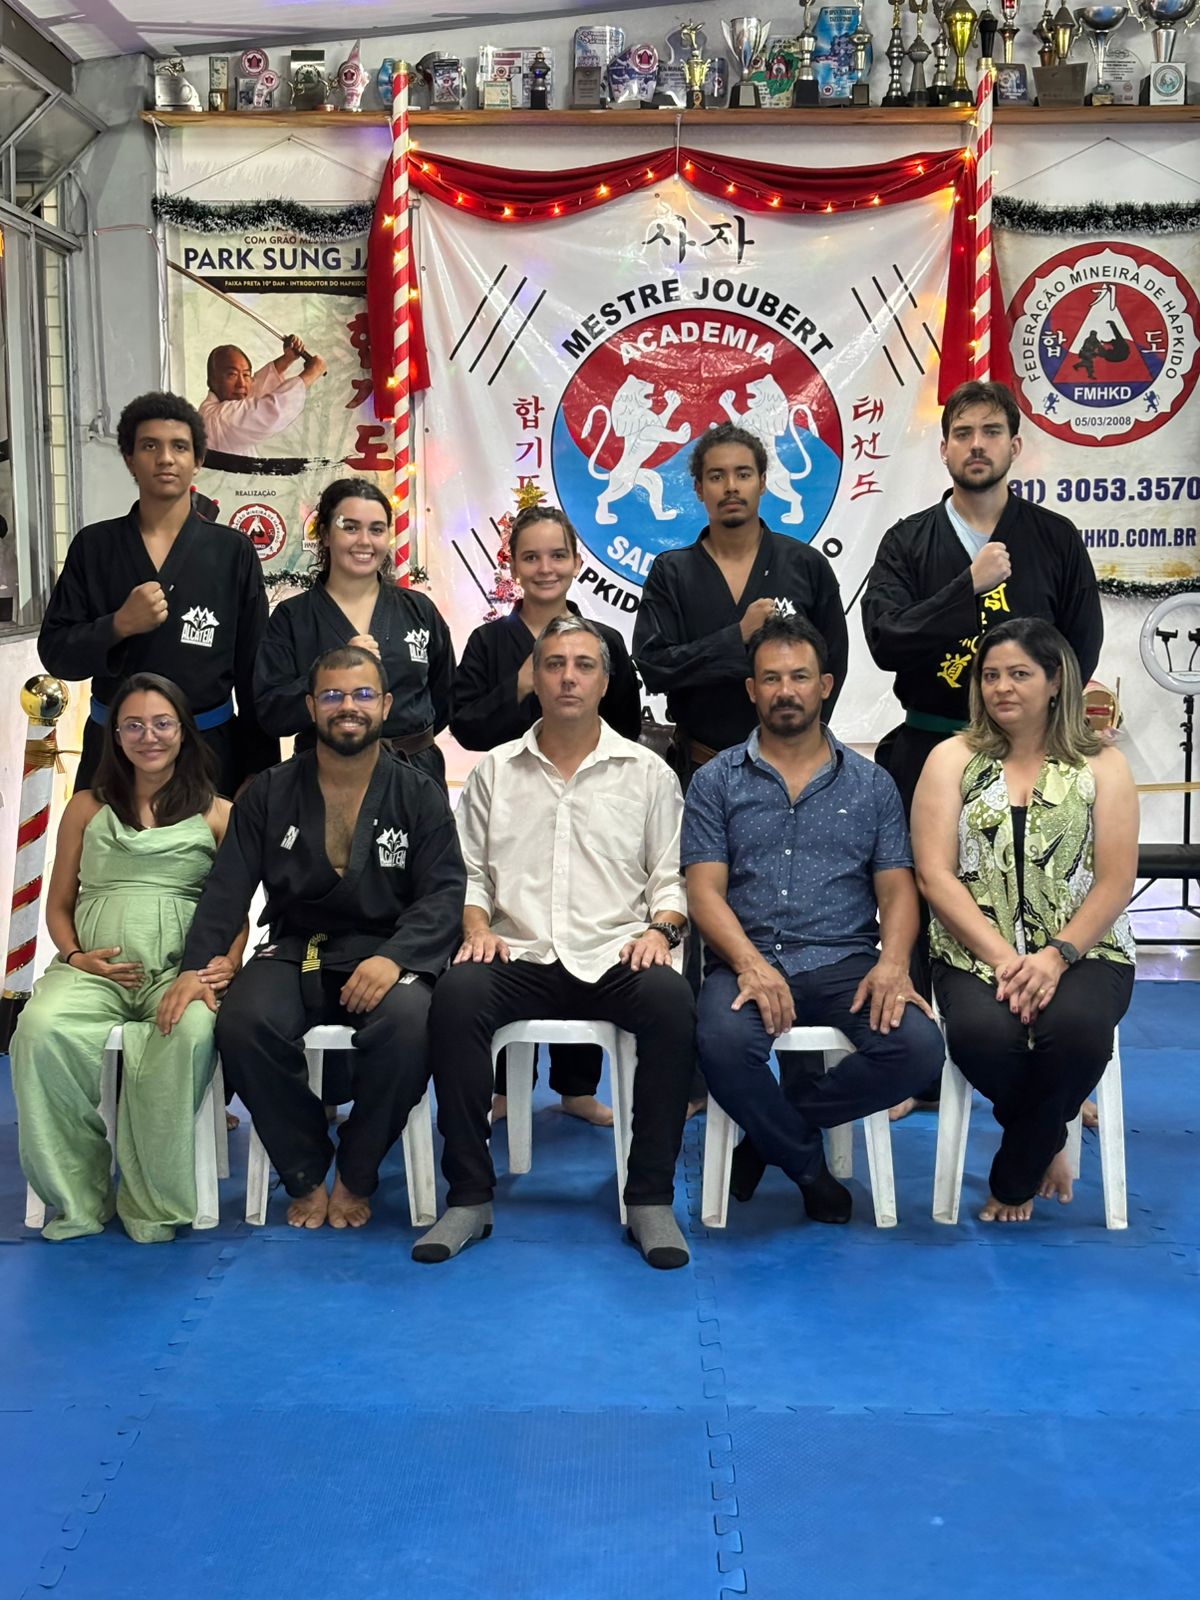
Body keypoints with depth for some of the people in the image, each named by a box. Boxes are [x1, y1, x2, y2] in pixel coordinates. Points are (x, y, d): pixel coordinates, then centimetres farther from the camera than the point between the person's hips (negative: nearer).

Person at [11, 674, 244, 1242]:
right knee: (41, 1029, -33)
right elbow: (59, 904, 19)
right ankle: (75, 1199, -17)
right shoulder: (87, 808, 20)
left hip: (183, 967, -1)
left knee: (191, 1032, -38)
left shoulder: (218, 814, 15)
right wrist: (75, 956, -2)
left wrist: (229, 964, -10)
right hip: (95, 968, 2)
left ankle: (153, 1204, -22)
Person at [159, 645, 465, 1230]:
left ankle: (356, 1176, -8)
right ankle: (306, 1175, -6)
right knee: (243, 1024, -30)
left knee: (408, 1024, -35)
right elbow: (227, 890, 5)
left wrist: (393, 957, -22)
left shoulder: (419, 795, 6)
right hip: (293, 955, 2)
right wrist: (195, 967, -12)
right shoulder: (268, 794, 11)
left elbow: (444, 893, -3)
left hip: (387, 954, -1)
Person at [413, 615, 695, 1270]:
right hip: (520, 959, 1)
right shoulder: (494, 771, 16)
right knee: (455, 994, -32)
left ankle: (650, 1198, -20)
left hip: (615, 959, -1)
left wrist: (660, 929, -8)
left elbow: (672, 877, 11)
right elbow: (470, 872, 15)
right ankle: (469, 1196, -21)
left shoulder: (648, 772, 13)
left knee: (670, 999, -34)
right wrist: (476, 927, -4)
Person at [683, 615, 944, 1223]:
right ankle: (805, 1163, -4)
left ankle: (776, 1121, 0)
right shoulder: (717, 781, 10)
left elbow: (897, 889, 8)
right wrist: (751, 964, -18)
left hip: (845, 961, 2)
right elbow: (705, 891, 0)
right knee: (722, 1043, -34)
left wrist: (892, 963, -13)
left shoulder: (871, 784, 14)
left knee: (917, 1046, -27)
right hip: (747, 961, -1)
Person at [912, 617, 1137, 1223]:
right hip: (975, 953, 0)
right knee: (981, 1032, -33)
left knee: (1075, 1027, -34)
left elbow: (1115, 884, 1)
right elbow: (935, 876, -2)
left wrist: (1056, 956, -15)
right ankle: (1045, 1143, 2)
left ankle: (1015, 1178, -7)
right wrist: (1003, 959, -14)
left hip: (1083, 952, 0)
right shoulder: (953, 759, 9)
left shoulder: (1101, 764, 10)